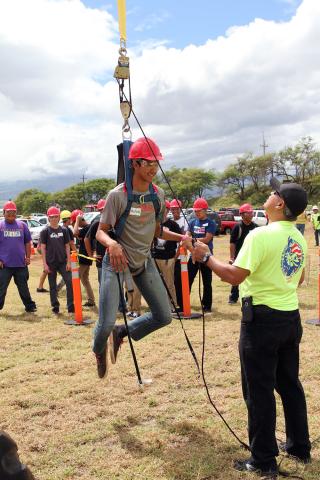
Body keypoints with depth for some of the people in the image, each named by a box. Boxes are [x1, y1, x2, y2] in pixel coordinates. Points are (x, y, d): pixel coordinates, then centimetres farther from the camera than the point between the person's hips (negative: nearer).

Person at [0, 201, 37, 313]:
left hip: (21, 263, 2)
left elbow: (27, 243, 12)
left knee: (23, 287, 11)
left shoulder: (22, 225, 8)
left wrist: (28, 257, 4)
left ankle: (29, 306, 19)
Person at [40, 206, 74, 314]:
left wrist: (68, 262, 0)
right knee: (52, 286, 6)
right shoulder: (45, 231, -1)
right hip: (51, 263, -2)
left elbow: (67, 246, 7)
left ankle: (71, 306, 2)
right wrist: (45, 264, -9)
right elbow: (43, 248, -3)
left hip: (63, 262, 2)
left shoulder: (64, 230, 6)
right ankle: (55, 307, 17)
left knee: (70, 283, -6)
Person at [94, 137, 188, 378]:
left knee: (164, 317, 6)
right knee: (106, 323, -9)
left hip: (144, 260, 6)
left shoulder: (158, 194, 0)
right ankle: (99, 351, 28)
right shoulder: (118, 195, -17)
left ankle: (121, 332, 29)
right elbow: (101, 232, -13)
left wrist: (180, 237, -5)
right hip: (117, 260, -5)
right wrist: (111, 243, -36)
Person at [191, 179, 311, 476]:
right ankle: (299, 447, 33)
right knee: (289, 383, 20)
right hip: (291, 317, 8)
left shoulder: (261, 235, -19)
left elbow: (234, 276, -22)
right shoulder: (299, 238, 6)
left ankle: (264, 461, 13)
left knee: (259, 390, 3)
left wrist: (206, 257, -9)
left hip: (263, 318, -8)